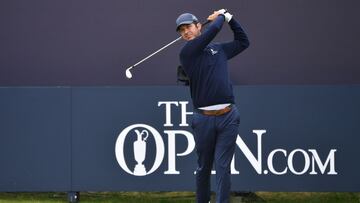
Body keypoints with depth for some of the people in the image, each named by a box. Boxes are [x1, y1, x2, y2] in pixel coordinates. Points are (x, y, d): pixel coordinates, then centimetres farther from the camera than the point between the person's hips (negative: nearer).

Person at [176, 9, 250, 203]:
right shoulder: (187, 52, 0)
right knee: (204, 166, 9)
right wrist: (219, 17, 9)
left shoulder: (219, 49, 16)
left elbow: (243, 42, 29)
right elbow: (212, 31, -10)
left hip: (228, 116, 2)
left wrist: (229, 18, 21)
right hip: (203, 119, -2)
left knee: (222, 166, -6)